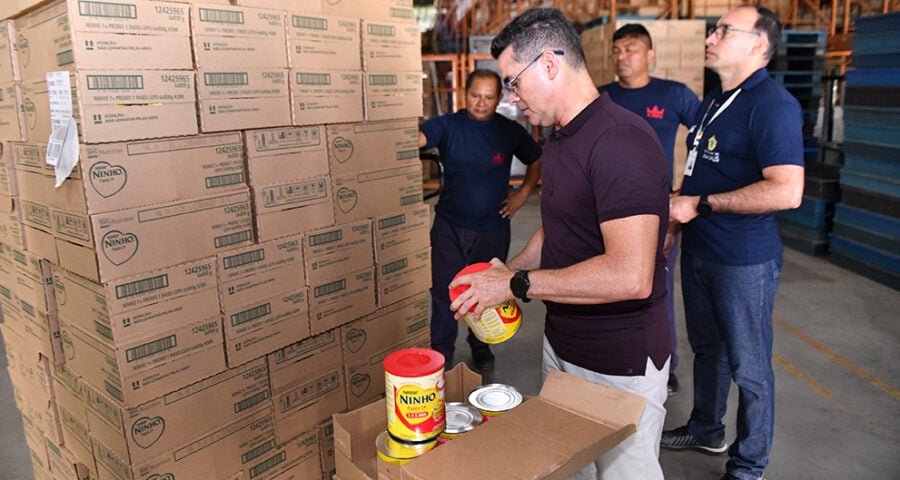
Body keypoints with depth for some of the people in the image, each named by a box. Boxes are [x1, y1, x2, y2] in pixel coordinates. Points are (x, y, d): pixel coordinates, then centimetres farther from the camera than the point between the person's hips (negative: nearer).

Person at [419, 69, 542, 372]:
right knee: (444, 290, 2)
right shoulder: (447, 125, -4)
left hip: (493, 227, 1)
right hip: (450, 225, -1)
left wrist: (522, 194, 5)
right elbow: (416, 138, -23)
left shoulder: (510, 131, 1)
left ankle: (481, 346, 35)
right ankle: (441, 352, 18)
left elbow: (538, 161, 15)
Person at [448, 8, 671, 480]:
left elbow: (630, 276, -31)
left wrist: (518, 284, -23)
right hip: (561, 345, 9)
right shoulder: (558, 138, 8)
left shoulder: (620, 140, -24)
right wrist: (507, 270, 2)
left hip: (619, 366, -8)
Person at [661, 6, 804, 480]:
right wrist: (675, 219, 16)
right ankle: (705, 431, 42)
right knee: (707, 348, 22)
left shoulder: (772, 103, -18)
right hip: (699, 251, 9)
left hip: (744, 260, -9)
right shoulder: (713, 101, 12)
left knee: (748, 367, 6)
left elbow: (787, 191, -28)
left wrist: (701, 204, -23)